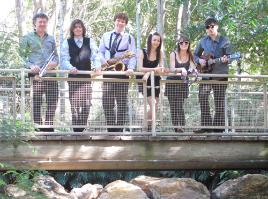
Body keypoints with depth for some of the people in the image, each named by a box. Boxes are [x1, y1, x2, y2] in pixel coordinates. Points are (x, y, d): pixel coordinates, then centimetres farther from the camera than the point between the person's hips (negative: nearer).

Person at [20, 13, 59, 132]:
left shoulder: (51, 39, 22)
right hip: (35, 76, -4)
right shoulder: (27, 38, 8)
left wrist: (55, 63, -2)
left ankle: (48, 127, 11)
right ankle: (38, 128, 1)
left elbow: (56, 55, 21)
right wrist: (30, 66, -15)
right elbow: (22, 56, 3)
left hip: (51, 76, 4)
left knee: (52, 103, 1)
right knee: (36, 103, -4)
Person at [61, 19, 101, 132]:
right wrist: (71, 68, -22)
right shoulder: (67, 43, 6)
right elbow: (64, 59, -3)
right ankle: (76, 129, 2)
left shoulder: (90, 42, 10)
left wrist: (97, 67, -18)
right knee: (75, 105, -5)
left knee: (86, 104, -3)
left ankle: (82, 128, 9)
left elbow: (95, 56, 2)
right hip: (73, 77, -1)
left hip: (87, 77, 1)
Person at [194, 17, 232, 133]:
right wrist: (199, 60, -2)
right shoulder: (203, 41, 11)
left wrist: (225, 59, -24)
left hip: (220, 74, -3)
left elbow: (229, 57, -2)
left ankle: (218, 126, 7)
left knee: (219, 100, 0)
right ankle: (206, 125, -6)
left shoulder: (224, 41, 1)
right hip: (206, 73, 3)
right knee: (202, 96, -11)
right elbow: (195, 55, 19)